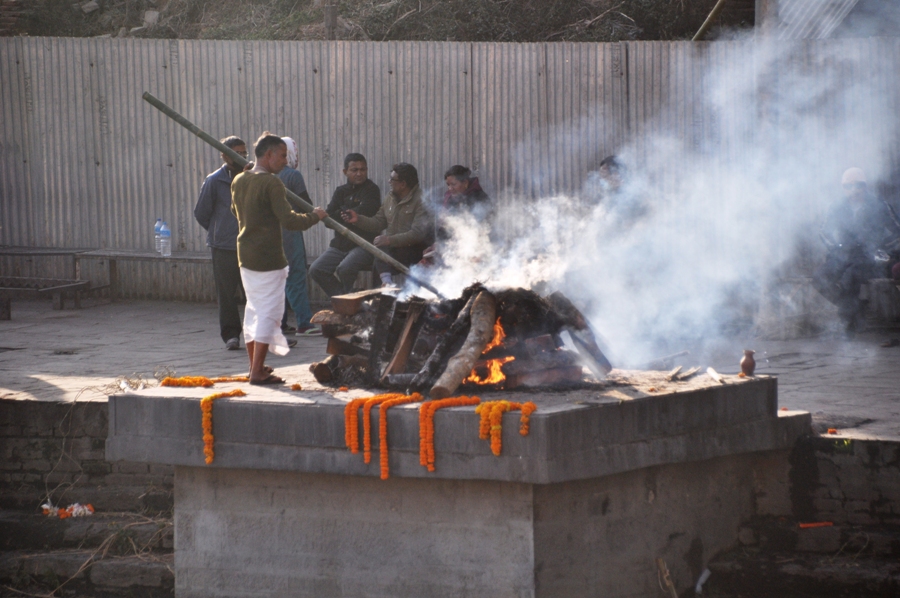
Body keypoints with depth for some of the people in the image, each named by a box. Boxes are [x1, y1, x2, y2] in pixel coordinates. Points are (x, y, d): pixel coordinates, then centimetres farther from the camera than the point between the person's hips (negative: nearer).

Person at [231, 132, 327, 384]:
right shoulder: (271, 183, -17)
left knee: (253, 309, 17)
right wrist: (315, 216, -5)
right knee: (268, 313, -4)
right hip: (268, 258, -8)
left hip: (245, 256, 8)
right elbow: (289, 221, -20)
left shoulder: (238, 181, 7)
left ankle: (255, 365, 24)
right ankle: (258, 371, -6)